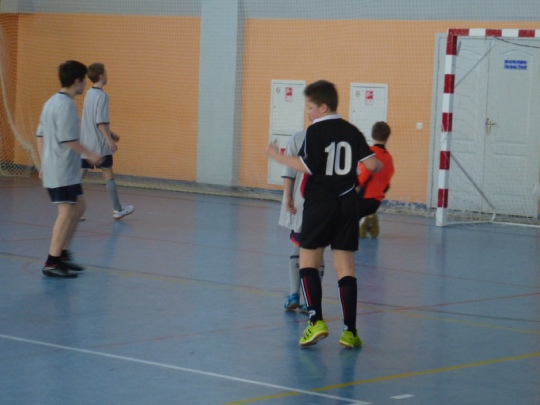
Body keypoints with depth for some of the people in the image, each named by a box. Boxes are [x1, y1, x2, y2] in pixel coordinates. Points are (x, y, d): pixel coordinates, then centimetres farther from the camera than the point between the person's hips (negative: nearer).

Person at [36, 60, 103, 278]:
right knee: (66, 212, -7)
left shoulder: (51, 102, 13)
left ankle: (62, 254, 20)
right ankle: (52, 263, -5)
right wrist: (89, 154, -12)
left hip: (52, 168, 10)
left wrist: (44, 163, 21)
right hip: (63, 171, -10)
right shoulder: (66, 105, -17)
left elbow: (40, 135, 16)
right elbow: (67, 139, -22)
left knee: (78, 208, 18)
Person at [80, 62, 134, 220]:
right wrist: (110, 140, -20)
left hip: (85, 143, 7)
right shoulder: (102, 96, -14)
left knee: (79, 175, 3)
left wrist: (110, 133, 29)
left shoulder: (89, 94, 13)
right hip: (99, 144, -7)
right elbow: (101, 122, -21)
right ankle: (117, 210, 13)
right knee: (108, 175, 4)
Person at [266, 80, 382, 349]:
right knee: (345, 269, 4)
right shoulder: (352, 131, 6)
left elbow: (307, 166, -16)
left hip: (319, 204, -4)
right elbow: (371, 164, -1)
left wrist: (279, 157, -4)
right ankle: (350, 331, 0)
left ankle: (316, 321, -9)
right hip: (347, 205, 4)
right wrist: (378, 166, 22)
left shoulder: (315, 131, -7)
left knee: (308, 263, 7)